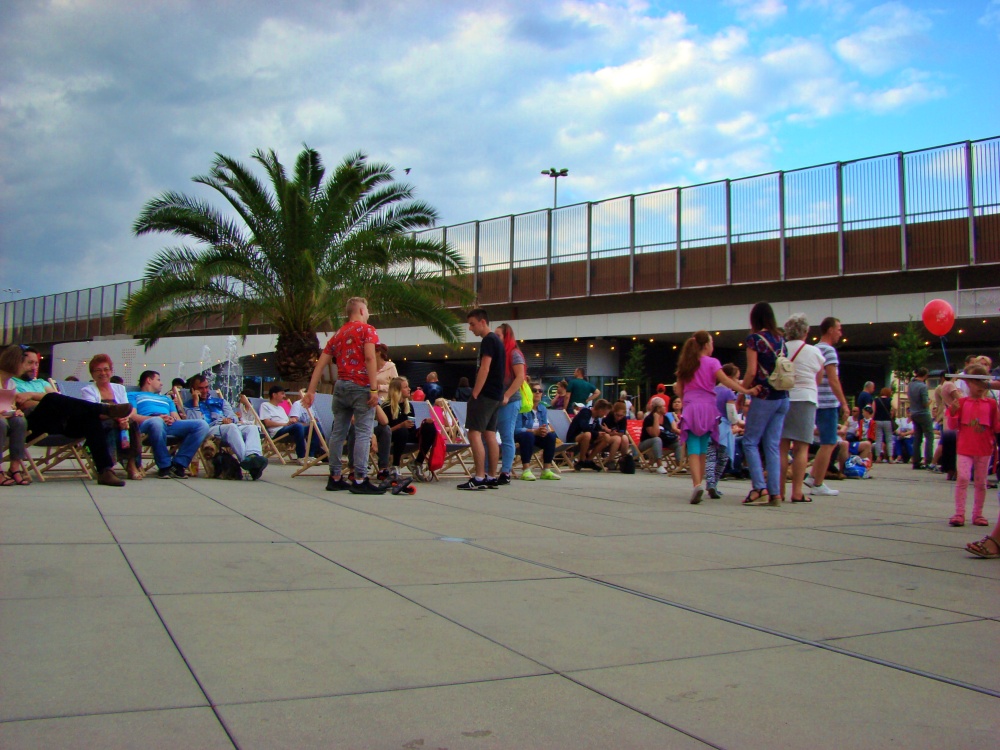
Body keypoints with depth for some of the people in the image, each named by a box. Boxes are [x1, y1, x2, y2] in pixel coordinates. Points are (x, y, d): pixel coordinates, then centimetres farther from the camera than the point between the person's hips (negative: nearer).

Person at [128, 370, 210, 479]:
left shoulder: (166, 399, 43)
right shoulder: (133, 395, 27)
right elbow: (133, 416, 5)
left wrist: (173, 419, 0)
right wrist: (158, 417, -10)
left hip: (170, 425, 5)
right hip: (146, 424, -5)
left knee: (202, 424, -20)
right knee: (157, 422, -43)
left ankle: (178, 464, -25)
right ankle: (165, 466, -29)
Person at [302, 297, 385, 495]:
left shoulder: (338, 334, 18)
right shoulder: (367, 330, -1)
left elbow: (320, 364, 13)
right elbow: (369, 358, -15)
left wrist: (311, 391, 12)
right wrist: (374, 389, -18)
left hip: (340, 386, 7)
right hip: (360, 387, -7)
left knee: (338, 432, 9)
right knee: (363, 433, -7)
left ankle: (335, 478, 13)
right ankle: (360, 480, -11)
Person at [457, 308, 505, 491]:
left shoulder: (488, 340, -11)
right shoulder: (498, 341, 18)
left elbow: (484, 370, -19)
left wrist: (474, 394, -18)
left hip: (485, 394, -10)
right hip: (496, 395, 10)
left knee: (474, 433, -10)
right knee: (490, 435, 9)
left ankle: (479, 478, -14)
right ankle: (491, 478, 10)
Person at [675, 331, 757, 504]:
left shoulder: (685, 364, 11)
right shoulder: (711, 362, -1)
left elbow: (678, 389, 10)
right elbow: (725, 380, -16)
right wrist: (746, 391, -23)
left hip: (690, 409, 1)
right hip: (707, 408, -1)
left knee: (693, 450, -7)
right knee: (702, 450, 11)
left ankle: (697, 483, -27)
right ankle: (700, 482, 16)